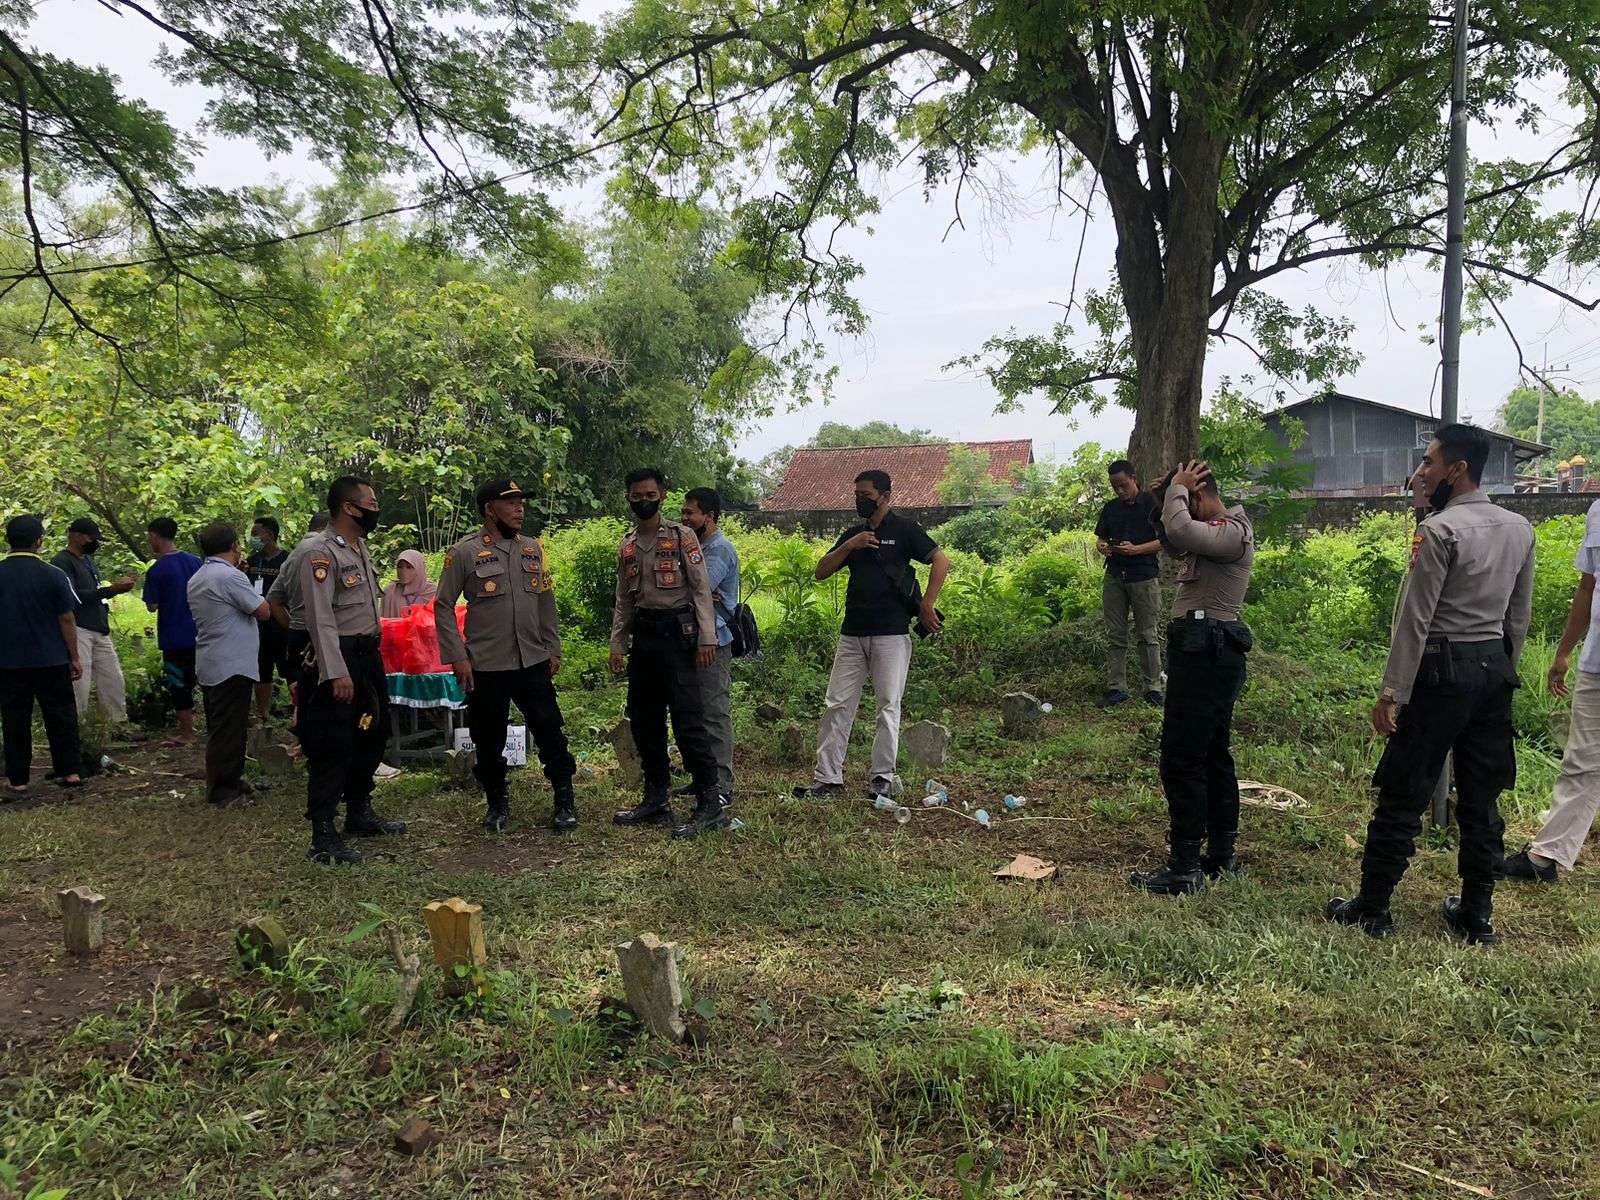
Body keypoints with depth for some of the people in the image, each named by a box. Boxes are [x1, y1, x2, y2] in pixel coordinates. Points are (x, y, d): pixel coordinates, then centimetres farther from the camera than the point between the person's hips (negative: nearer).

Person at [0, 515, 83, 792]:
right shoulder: (53, 575, -8)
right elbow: (66, 619, -6)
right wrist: (74, 657, 2)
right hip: (51, 660, -1)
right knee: (61, 716, 8)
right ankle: (69, 772, 9)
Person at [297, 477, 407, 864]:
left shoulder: (360, 547, 12)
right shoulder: (321, 552, -16)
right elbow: (320, 617, -22)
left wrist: (372, 655, 18)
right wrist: (336, 672, -27)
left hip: (368, 655, 10)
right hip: (337, 659, -10)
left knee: (371, 736, 18)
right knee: (332, 747, -5)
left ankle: (359, 813, 34)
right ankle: (323, 837, 3)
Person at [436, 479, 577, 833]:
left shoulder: (533, 548, 8)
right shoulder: (464, 552, -5)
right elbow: (443, 607, -4)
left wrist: (553, 649, 10)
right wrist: (457, 657, -9)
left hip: (534, 662, 3)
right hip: (485, 667, -3)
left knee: (550, 733, 3)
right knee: (489, 740, 9)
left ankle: (565, 802, 15)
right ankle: (497, 804, 27)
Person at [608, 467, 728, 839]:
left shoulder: (682, 536, -3)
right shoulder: (626, 546, 14)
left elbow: (701, 589, -7)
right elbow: (623, 601, 18)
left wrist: (706, 638, -15)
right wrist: (617, 646, 12)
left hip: (676, 632, -7)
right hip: (642, 636, 7)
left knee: (687, 719, -11)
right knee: (644, 721, 10)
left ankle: (711, 804, -6)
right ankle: (656, 799, 21)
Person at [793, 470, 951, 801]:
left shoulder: (904, 529, -1)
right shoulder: (853, 533, 16)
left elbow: (941, 562, -6)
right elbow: (821, 572, 10)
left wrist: (926, 607, -11)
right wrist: (849, 546, -4)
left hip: (891, 634, -5)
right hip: (852, 634, 6)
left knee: (888, 707, 0)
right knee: (836, 705, 3)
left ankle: (883, 778, 9)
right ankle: (826, 778, 8)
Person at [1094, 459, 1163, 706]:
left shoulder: (1152, 503, -2)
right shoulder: (1111, 508, 12)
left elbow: (1165, 540, -5)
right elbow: (1099, 538, 18)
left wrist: (1136, 549, -19)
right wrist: (1102, 546, -6)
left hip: (1144, 577, -5)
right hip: (1114, 577, 5)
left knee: (1147, 636, 1)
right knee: (1115, 636, 5)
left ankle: (1153, 688, 9)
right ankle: (1117, 688, 11)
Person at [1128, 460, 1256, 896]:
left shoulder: (1232, 532, -14)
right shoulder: (1219, 530, 18)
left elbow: (1179, 531, -33)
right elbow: (1173, 540, 30)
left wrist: (1177, 487, -14)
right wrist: (1171, 495, 12)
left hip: (1205, 654, -11)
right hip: (1210, 652, 11)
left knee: (1181, 760, -10)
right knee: (1213, 755, 15)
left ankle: (1184, 868, -7)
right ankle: (1220, 855, 24)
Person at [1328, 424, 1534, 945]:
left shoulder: (1440, 530, -15)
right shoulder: (1519, 530, 8)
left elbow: (1415, 619, -16)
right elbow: (1520, 617, 13)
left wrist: (1392, 692, -14)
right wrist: (1503, 671, 22)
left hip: (1443, 669, -7)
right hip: (1495, 668, 7)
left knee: (1404, 795, 1)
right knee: (1482, 798, 13)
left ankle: (1372, 908, 9)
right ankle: (1476, 915, 21)